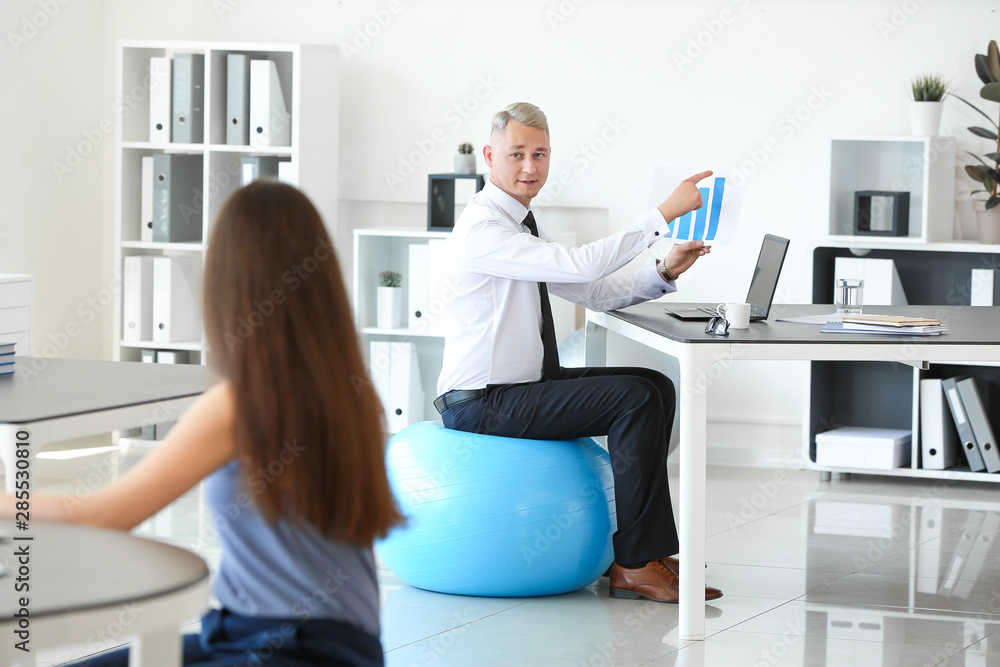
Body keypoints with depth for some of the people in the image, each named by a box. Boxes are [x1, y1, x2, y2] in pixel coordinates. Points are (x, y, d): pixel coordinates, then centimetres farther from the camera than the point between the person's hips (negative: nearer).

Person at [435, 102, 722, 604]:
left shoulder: (520, 225, 14)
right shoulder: (482, 228, -18)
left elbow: (598, 292, 14)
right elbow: (579, 265, -29)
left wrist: (664, 271, -3)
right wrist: (666, 213, -26)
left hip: (523, 385, 10)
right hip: (481, 405, -10)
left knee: (657, 387, 6)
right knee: (636, 398, -20)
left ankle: (642, 544, 6)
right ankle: (635, 566, -16)